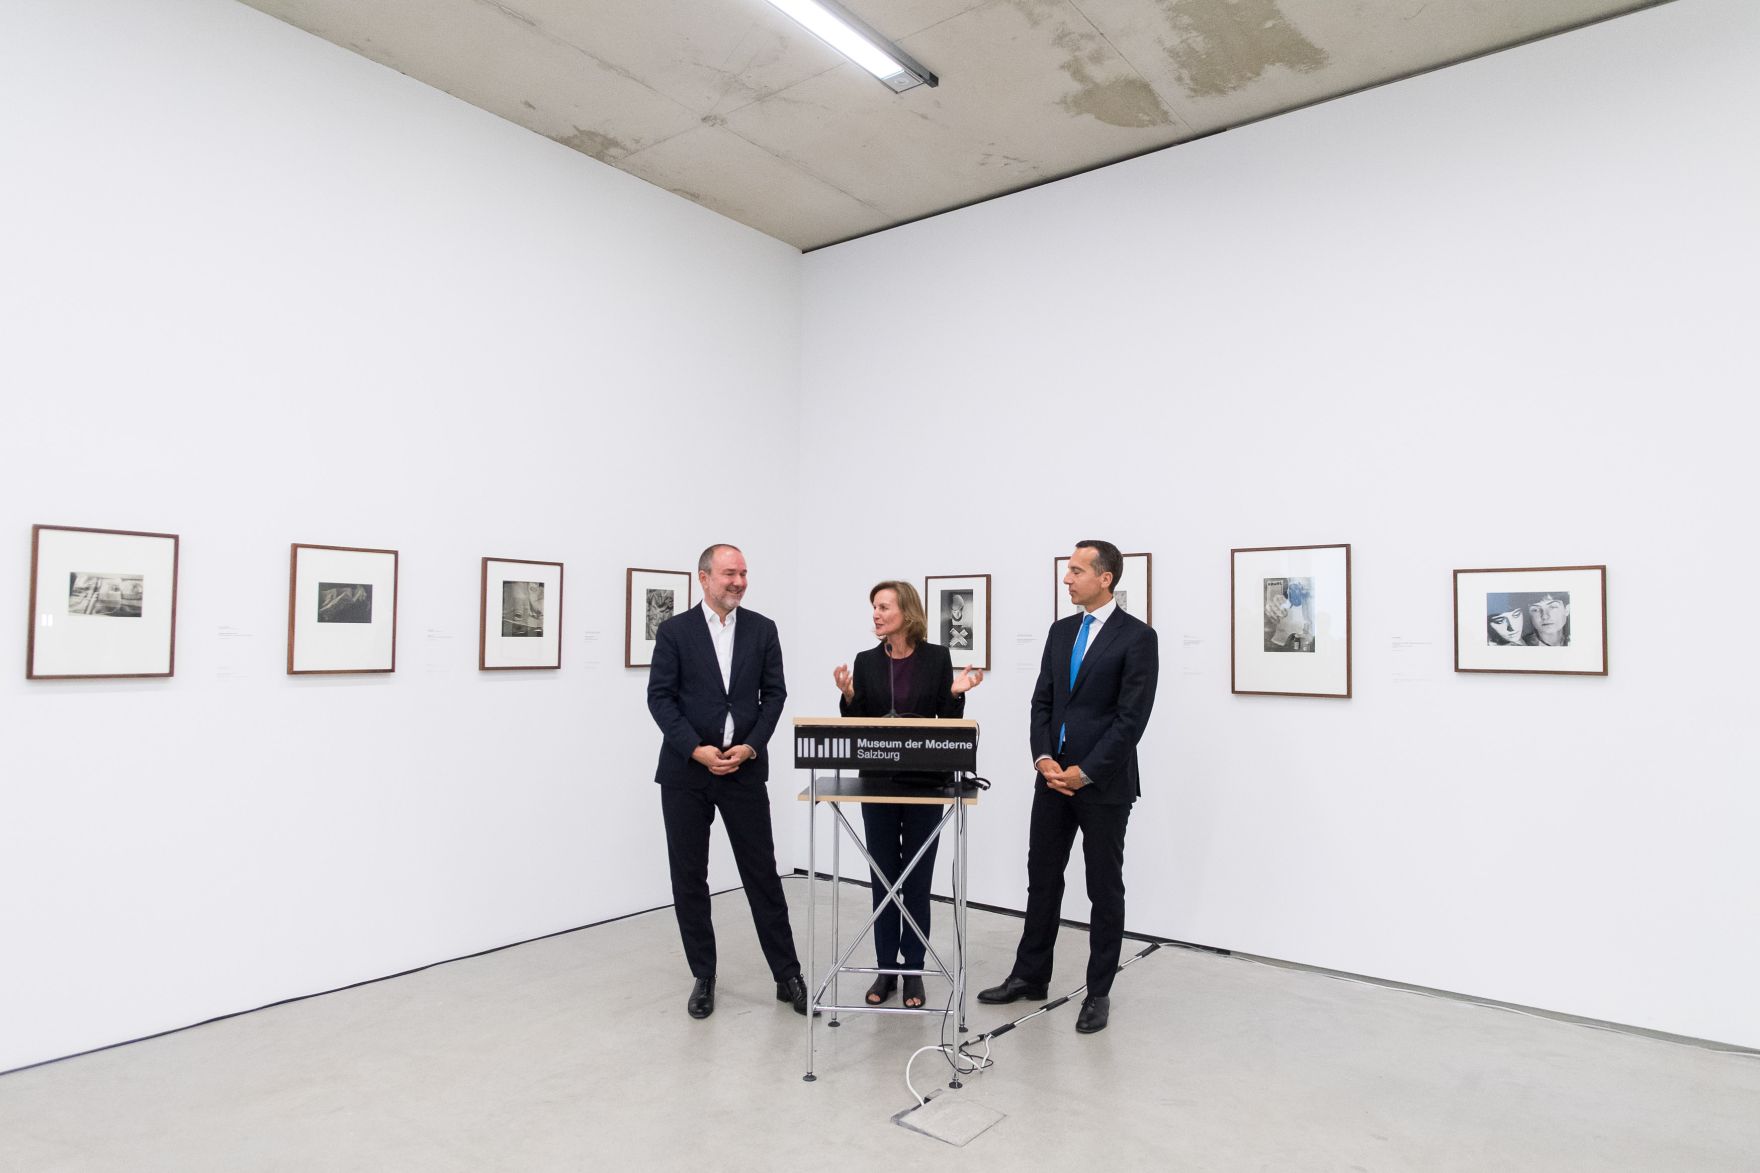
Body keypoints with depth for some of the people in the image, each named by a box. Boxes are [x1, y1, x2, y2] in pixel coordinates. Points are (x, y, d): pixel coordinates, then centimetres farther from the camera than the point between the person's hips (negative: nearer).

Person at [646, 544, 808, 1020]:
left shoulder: (762, 629, 5)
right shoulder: (675, 631, -1)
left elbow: (773, 694, 2)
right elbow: (660, 698, -5)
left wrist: (750, 747, -11)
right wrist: (697, 749, -15)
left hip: (744, 769, 1)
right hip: (685, 771, 0)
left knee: (762, 873, 4)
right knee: (689, 877, 6)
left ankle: (787, 974, 15)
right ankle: (703, 977, 21)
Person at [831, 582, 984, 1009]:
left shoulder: (937, 657, -2)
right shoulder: (866, 661, 2)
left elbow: (948, 721, 0)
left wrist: (956, 693, -18)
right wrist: (848, 695, -15)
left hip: (925, 781, -2)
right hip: (878, 781, 2)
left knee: (918, 878, 5)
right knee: (883, 877, 8)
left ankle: (913, 970, 17)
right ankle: (886, 968, 19)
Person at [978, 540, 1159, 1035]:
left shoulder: (1137, 636, -10)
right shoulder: (1061, 631, 10)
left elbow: (1131, 718, -15)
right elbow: (1042, 702, 9)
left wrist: (1086, 771, -16)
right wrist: (1043, 759, -5)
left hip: (1104, 784, -6)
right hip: (1053, 777, 6)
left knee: (1105, 889, 7)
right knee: (1042, 878, 13)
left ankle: (1099, 992, 21)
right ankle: (1030, 975, 28)